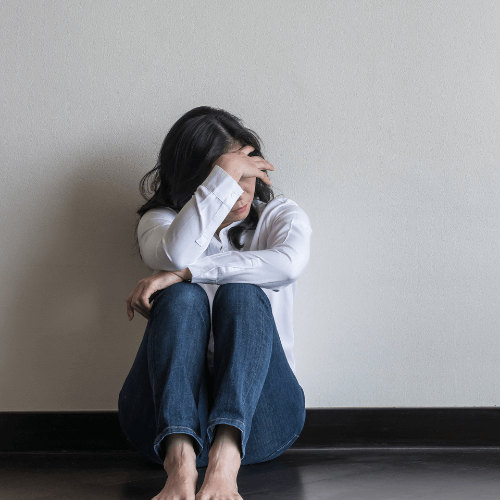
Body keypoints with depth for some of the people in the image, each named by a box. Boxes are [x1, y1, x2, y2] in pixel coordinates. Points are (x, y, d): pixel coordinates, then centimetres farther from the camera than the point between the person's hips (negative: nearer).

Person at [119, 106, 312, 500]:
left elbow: (289, 263, -14)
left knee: (242, 294, -26)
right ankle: (180, 460, -49)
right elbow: (176, 254, -15)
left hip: (256, 415, 0)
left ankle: (226, 460, -49)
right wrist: (224, 173, -13)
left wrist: (187, 272, -18)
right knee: (182, 298, -26)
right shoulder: (161, 220, 13)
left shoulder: (282, 216, 13)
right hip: (168, 416, 0)